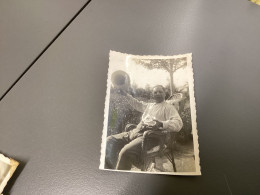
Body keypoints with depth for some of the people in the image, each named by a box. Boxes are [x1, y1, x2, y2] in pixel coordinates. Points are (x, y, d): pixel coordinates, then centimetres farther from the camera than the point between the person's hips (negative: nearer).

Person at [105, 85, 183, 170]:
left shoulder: (169, 108, 6)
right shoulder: (149, 105, 28)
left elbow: (178, 123, -10)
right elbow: (136, 104, 46)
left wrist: (162, 124, -28)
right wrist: (125, 94, 45)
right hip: (134, 131, 8)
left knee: (126, 152, -34)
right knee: (109, 141, -10)